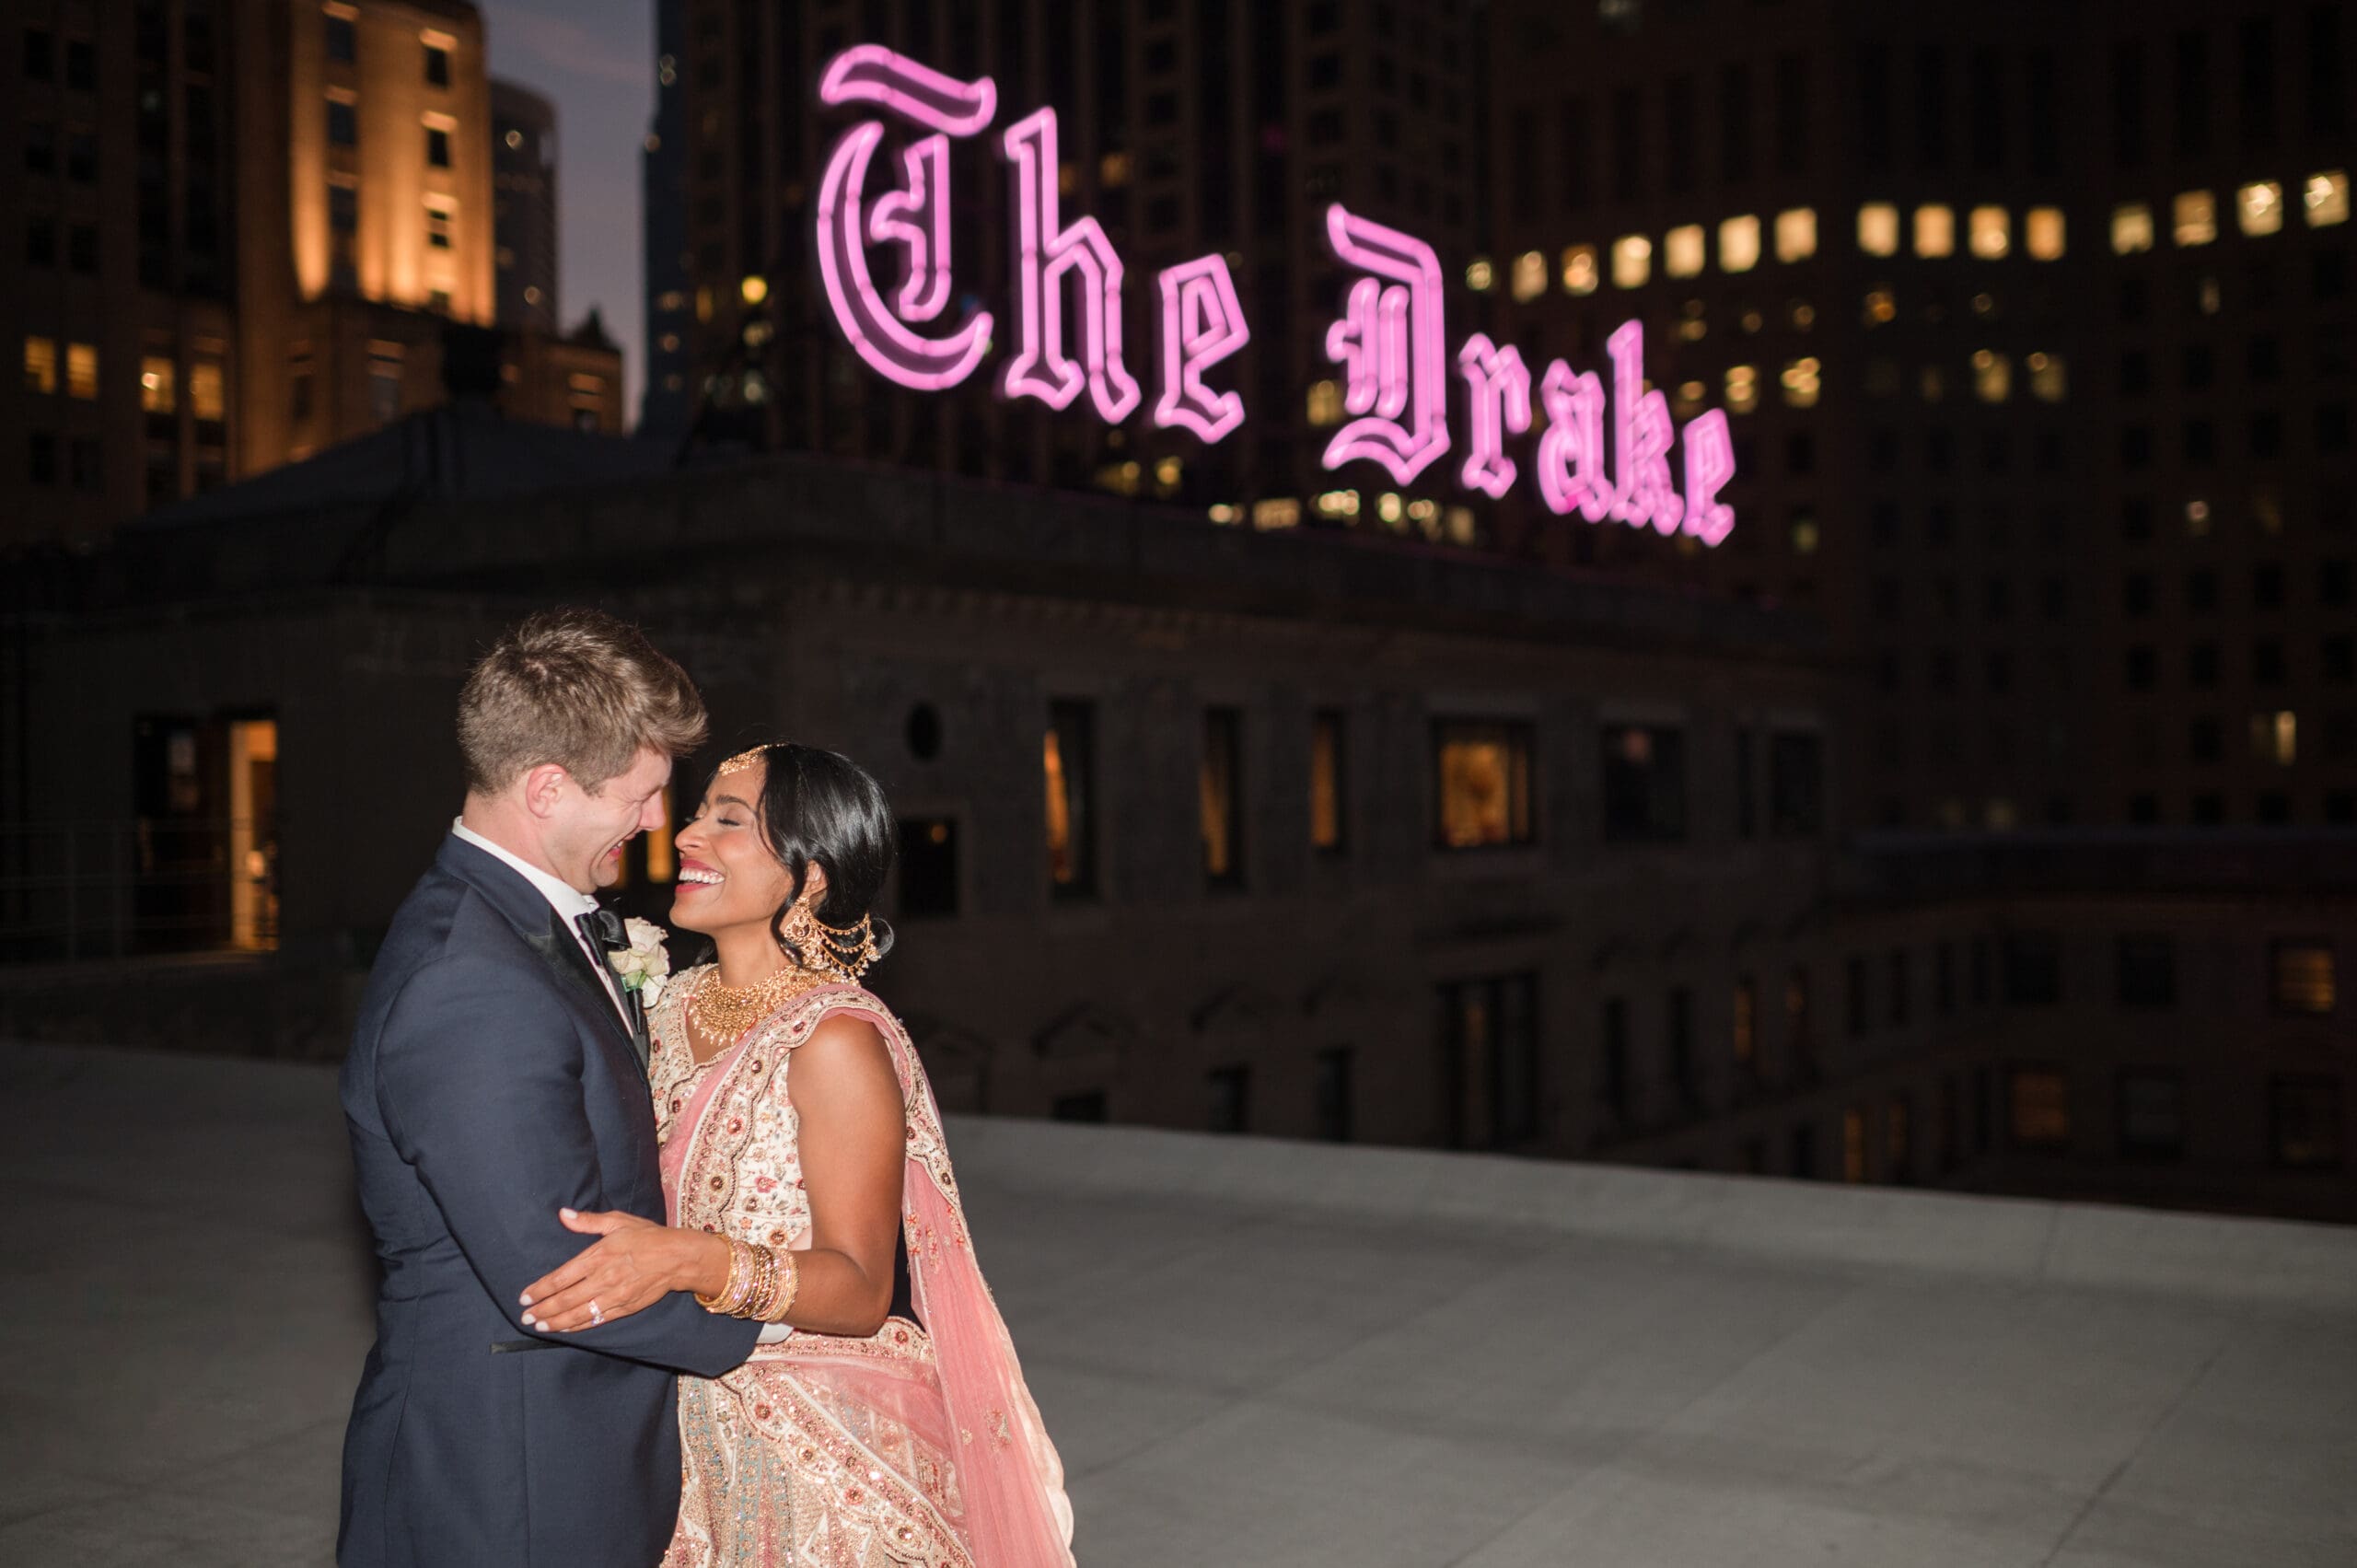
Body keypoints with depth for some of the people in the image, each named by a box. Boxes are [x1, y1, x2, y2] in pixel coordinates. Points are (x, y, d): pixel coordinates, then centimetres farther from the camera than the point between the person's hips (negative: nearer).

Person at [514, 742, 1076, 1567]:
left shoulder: (837, 1041, -20)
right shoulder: (676, 1003, 2)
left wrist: (694, 1263, -36)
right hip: (696, 1431, 7)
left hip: (827, 1453, -6)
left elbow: (861, 1291, -23)